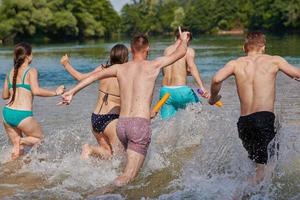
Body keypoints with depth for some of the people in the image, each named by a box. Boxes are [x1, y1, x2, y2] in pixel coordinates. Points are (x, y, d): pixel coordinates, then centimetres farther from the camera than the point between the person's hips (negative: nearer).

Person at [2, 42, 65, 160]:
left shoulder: (11, 73, 13)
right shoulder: (31, 71, -4)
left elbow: (4, 95, 18)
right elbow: (36, 91, -19)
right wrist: (55, 93, -9)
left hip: (7, 113, 6)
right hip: (22, 115, -6)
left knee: (18, 150, 20)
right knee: (40, 139, 15)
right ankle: (20, 141, -10)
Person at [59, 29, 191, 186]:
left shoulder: (120, 68, 12)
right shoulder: (153, 66, 3)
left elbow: (94, 76, 11)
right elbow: (180, 52, 12)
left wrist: (72, 92, 15)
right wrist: (184, 40, 33)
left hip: (121, 124, 5)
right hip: (140, 124, -5)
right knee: (128, 177, -8)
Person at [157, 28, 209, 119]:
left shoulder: (167, 50, 15)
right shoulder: (188, 50, -1)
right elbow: (192, 66, -20)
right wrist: (201, 87, -30)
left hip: (165, 90, 4)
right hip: (181, 91, -4)